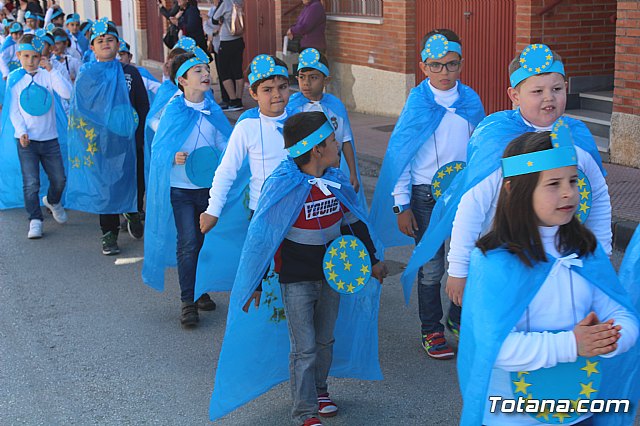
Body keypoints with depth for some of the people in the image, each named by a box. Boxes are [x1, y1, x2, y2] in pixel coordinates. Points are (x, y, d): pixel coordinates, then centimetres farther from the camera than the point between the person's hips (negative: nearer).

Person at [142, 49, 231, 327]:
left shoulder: (214, 111, 1)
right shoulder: (173, 111, -8)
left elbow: (224, 145, 9)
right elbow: (158, 148, -5)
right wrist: (173, 157, -24)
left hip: (208, 187, 4)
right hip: (180, 188, -4)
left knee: (205, 241, 12)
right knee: (188, 243, -7)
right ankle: (188, 302, 2)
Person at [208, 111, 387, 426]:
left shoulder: (336, 182, -2)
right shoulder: (283, 187, -21)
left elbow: (355, 223, 13)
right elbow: (261, 237, -15)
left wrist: (372, 260, 20)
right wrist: (255, 284, -11)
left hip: (330, 275, 6)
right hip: (295, 281, -6)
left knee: (325, 340, 19)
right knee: (304, 348, -1)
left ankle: (318, 390, 40)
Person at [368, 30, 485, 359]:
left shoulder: (471, 101, -1)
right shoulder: (417, 104, -10)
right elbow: (399, 155, -7)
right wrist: (401, 205, -8)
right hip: (426, 194, -3)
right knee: (431, 267, 4)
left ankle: (458, 319, 31)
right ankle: (431, 330, 22)